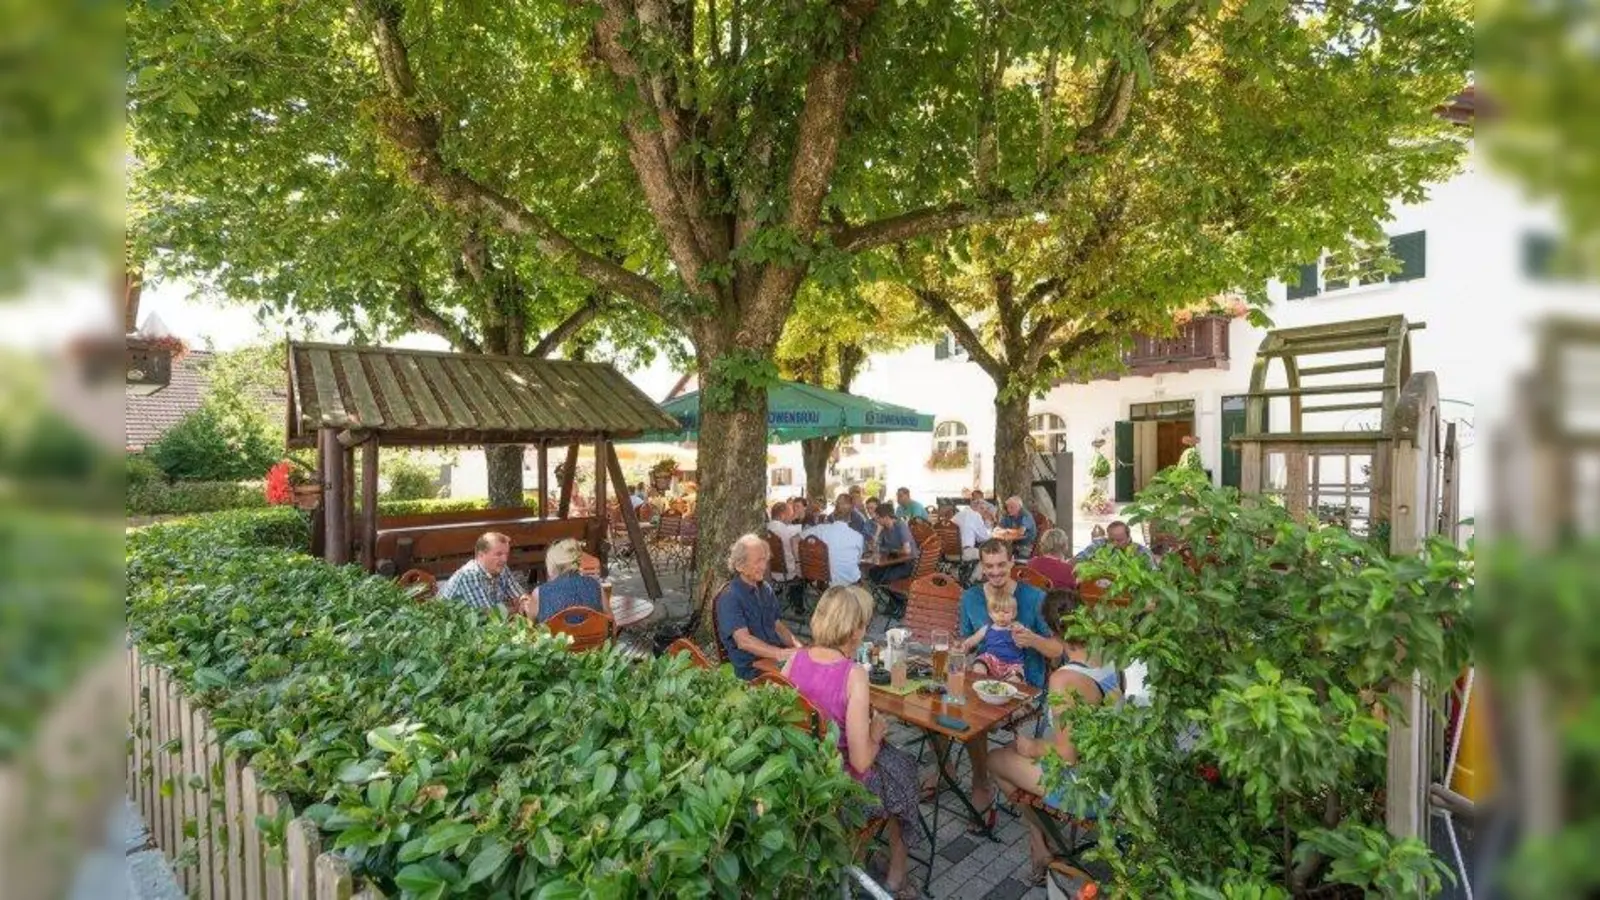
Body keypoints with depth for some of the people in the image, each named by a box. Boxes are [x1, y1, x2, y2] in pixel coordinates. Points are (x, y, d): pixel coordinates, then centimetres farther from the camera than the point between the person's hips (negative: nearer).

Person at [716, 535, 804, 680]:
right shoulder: (729, 598, -11)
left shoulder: (765, 589, 14)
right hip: (752, 667, -8)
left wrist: (798, 646, 2)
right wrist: (782, 654, -28)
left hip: (776, 656, 8)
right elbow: (744, 641, -20)